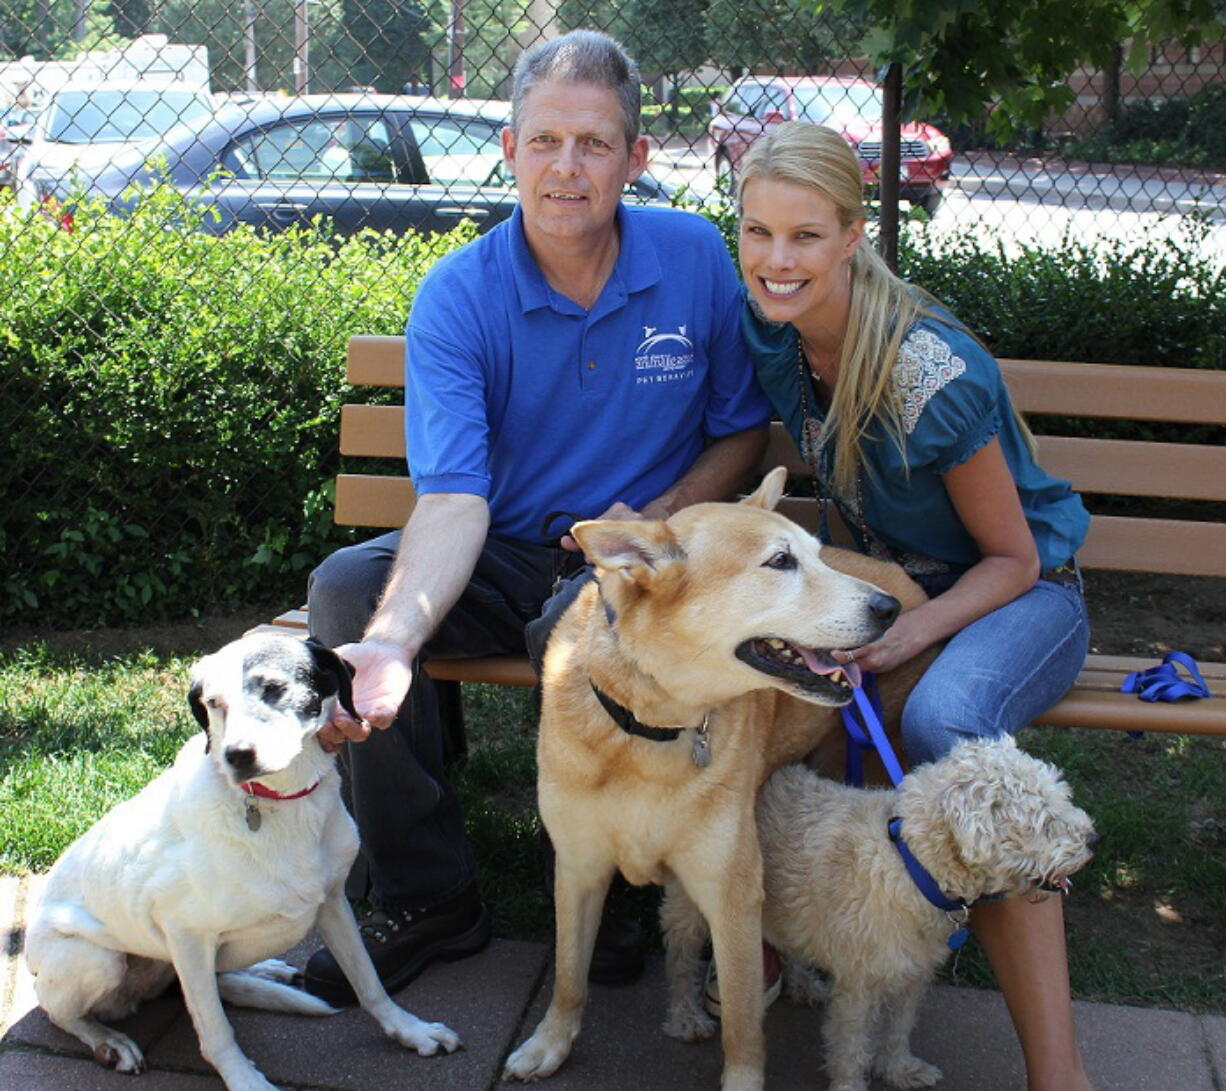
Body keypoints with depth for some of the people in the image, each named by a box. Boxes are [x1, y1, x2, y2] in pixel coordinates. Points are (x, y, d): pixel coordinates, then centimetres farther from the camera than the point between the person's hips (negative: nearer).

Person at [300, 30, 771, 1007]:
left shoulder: (696, 260, -7)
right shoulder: (459, 296, -11)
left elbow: (744, 430, 5)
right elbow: (453, 498, -23)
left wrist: (659, 516, -14)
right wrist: (391, 641, -41)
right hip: (504, 553, 2)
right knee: (345, 587, -24)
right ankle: (428, 899, -9)